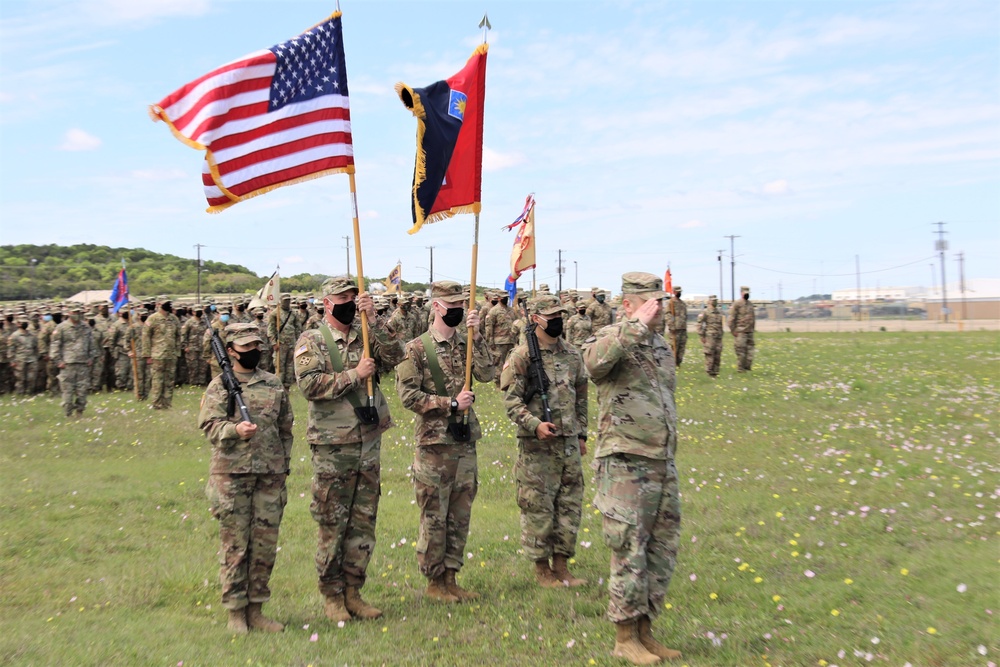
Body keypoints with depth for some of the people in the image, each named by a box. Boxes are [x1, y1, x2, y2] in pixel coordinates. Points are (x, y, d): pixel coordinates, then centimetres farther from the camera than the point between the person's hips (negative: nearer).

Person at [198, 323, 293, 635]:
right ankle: (235, 611, 15)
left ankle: (255, 609, 20)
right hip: (231, 474, -3)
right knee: (235, 545, 3)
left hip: (270, 475, 3)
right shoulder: (220, 386, 1)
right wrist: (235, 430, -29)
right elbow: (209, 424, -10)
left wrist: (284, 466, 14)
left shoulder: (274, 385, 11)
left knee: (265, 545, 7)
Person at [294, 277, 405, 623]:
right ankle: (332, 595, 19)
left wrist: (374, 319, -14)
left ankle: (353, 591, 24)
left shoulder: (367, 336, 8)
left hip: (369, 444, 5)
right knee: (332, 526, 5)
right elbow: (309, 384, -17)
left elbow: (395, 356, -7)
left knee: (363, 523, 11)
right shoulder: (311, 341, -4)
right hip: (332, 448, -4)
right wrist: (355, 375, -17)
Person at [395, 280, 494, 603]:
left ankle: (450, 578, 25)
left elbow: (487, 374, -6)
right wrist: (450, 404, -16)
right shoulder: (417, 348, -8)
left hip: (466, 441, 6)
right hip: (434, 443, -6)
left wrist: (476, 335, -13)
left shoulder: (467, 343, 8)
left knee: (460, 515, 12)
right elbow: (408, 395, -13)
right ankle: (434, 581, 18)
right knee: (434, 518, 4)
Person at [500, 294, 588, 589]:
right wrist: (535, 424, -24)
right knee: (538, 507, 1)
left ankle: (561, 564, 24)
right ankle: (541, 568, 16)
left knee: (570, 504, 10)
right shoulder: (521, 355, -8)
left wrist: (582, 434, 17)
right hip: (537, 444, -6)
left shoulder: (573, 354, 10)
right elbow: (511, 399, -11)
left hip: (569, 442, 6)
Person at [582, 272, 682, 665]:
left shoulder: (662, 347, 15)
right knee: (629, 553, 0)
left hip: (663, 465, 8)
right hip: (625, 466, -8)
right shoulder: (611, 339, -8)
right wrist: (637, 324, -27)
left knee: (662, 551, 13)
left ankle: (645, 631, 28)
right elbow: (595, 361, -34)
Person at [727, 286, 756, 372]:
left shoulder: (750, 304, 14)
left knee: (750, 350, 5)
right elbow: (731, 319, -10)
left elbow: (753, 317, 22)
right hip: (740, 332, -6)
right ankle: (740, 369, 4)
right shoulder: (737, 304, -7)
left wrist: (753, 328, 15)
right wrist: (733, 331, -11)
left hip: (749, 332, 7)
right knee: (741, 351, -4)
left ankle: (748, 367, 12)